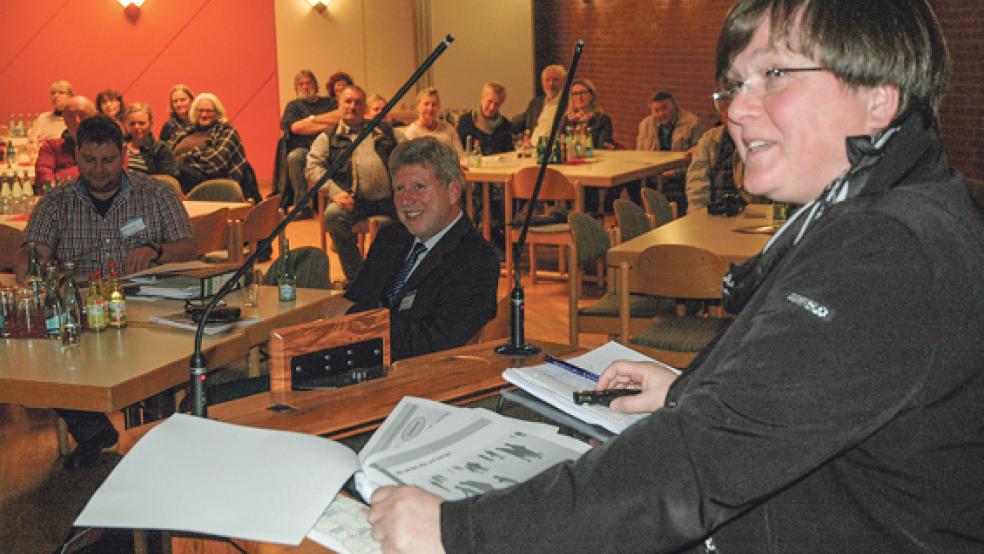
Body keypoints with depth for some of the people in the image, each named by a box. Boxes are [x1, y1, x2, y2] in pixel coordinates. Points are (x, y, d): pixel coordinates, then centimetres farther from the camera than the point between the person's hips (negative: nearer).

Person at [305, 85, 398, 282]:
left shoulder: (384, 131, 23)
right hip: (355, 201, -2)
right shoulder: (328, 137, 16)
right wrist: (334, 191, -13)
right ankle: (356, 277, -20)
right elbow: (312, 167, 5)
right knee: (333, 214, -34)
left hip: (390, 200, 2)